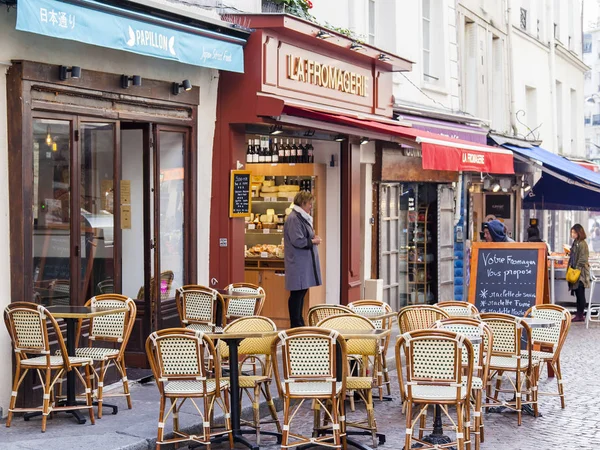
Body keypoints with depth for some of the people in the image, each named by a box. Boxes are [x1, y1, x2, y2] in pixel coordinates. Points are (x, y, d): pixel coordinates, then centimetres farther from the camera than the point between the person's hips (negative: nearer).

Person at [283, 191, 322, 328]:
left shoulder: (303, 218, 17)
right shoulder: (293, 219, -15)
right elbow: (297, 241, -22)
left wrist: (313, 238, 7)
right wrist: (313, 241, -10)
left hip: (304, 264, 10)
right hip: (298, 264, -10)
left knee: (302, 291, 13)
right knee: (297, 293, -5)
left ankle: (299, 323, 19)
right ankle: (296, 325, 0)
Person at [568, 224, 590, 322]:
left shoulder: (582, 244, -13)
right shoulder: (575, 243, 13)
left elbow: (582, 259, -16)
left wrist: (576, 269, -17)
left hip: (580, 273, -9)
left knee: (580, 294, -4)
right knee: (577, 294, 11)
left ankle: (580, 315, 1)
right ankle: (579, 315, 16)